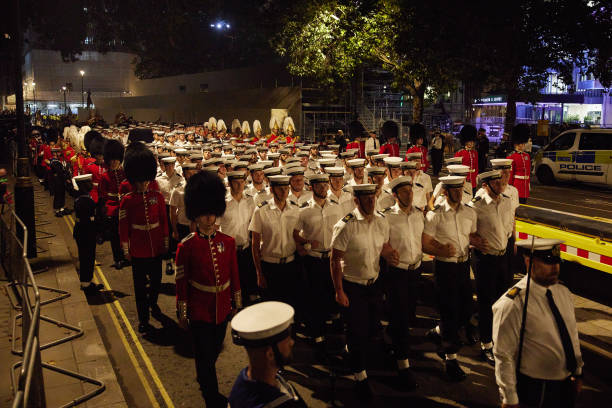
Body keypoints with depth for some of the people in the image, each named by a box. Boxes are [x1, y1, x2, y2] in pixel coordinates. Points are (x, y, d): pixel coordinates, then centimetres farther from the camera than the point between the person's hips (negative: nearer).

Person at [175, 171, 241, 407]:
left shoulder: (228, 242, -4)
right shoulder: (187, 246, -14)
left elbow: (234, 275, 5)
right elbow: (181, 281, -7)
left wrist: (237, 303, 10)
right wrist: (182, 313, -3)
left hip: (222, 309, 4)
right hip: (199, 312, -4)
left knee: (214, 351, 22)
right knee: (205, 356, 6)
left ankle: (204, 378, 50)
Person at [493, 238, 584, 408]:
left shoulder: (564, 293, 0)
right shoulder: (511, 305, -24)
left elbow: (573, 336, 12)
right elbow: (503, 356, -20)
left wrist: (578, 373, 16)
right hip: (534, 392, -6)